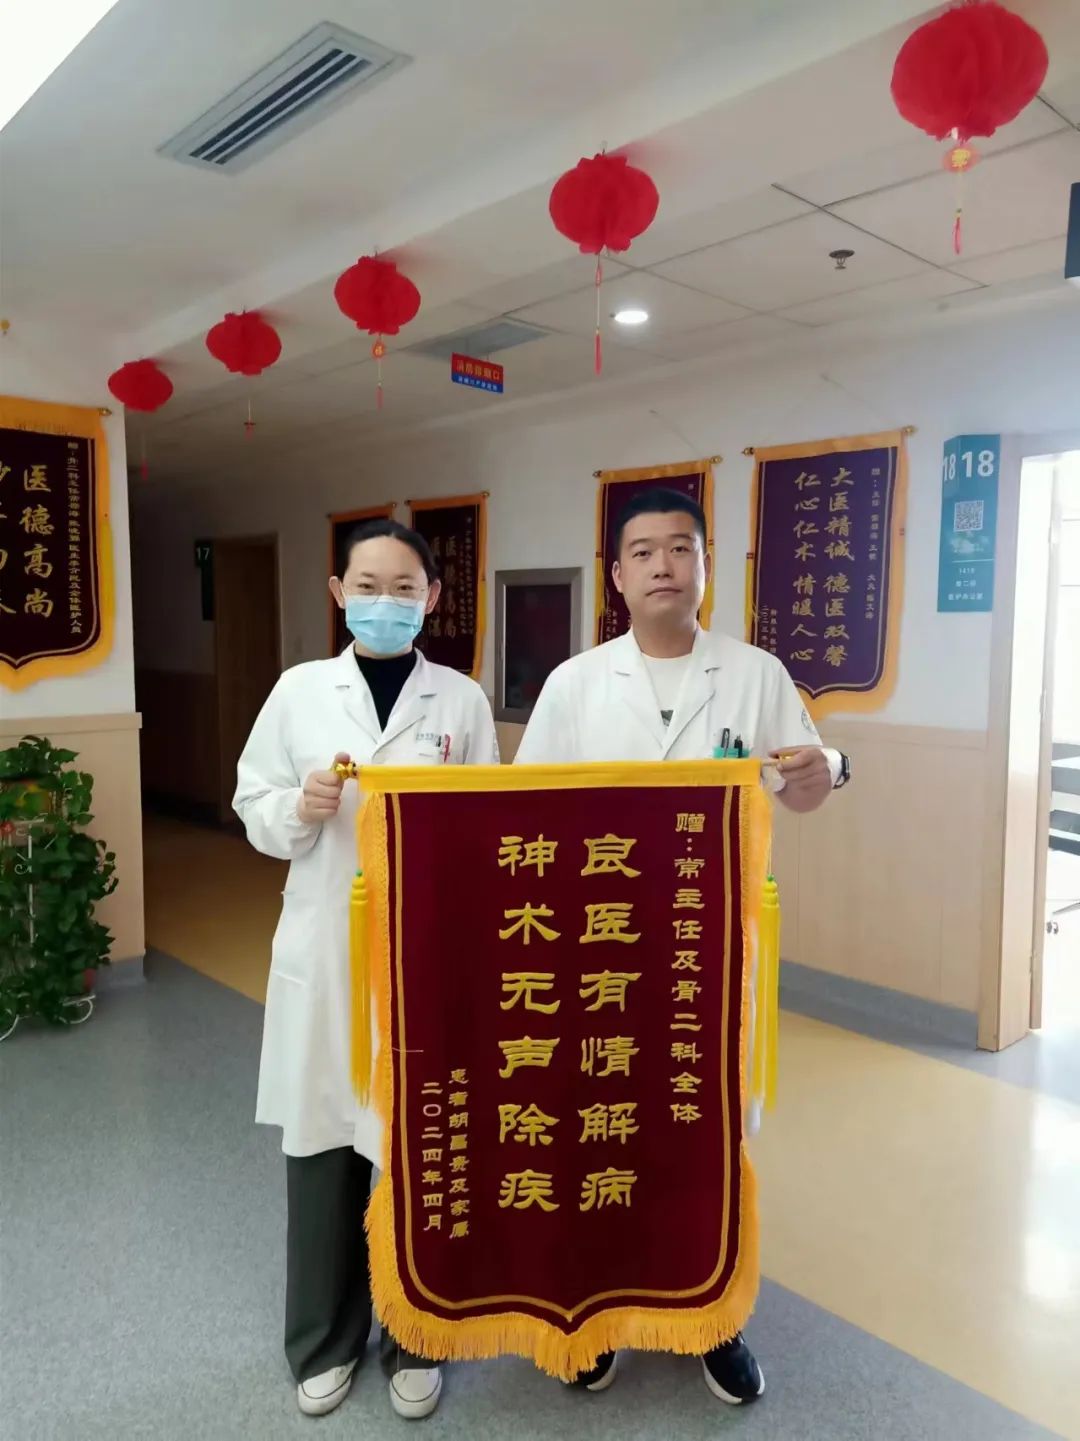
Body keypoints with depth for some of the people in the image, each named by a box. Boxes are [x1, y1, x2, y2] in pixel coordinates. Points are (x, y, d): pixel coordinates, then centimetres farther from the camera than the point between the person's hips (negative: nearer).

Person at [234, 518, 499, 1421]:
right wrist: (299, 808, -14)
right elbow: (253, 806, 6)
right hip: (325, 951, 1)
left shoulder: (462, 699, 1)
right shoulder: (300, 690, 3)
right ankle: (326, 1341, 36)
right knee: (323, 1146, 12)